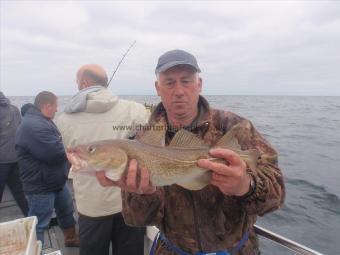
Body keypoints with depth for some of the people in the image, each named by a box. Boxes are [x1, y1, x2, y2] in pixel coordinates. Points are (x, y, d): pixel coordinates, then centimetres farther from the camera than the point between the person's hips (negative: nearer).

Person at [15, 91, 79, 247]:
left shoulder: (42, 121, 10)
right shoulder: (33, 126, -27)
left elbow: (58, 144, 16)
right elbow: (56, 154, -31)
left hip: (56, 181, 11)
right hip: (41, 186, -11)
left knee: (67, 210, 24)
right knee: (39, 224, 5)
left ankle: (71, 238, 44)